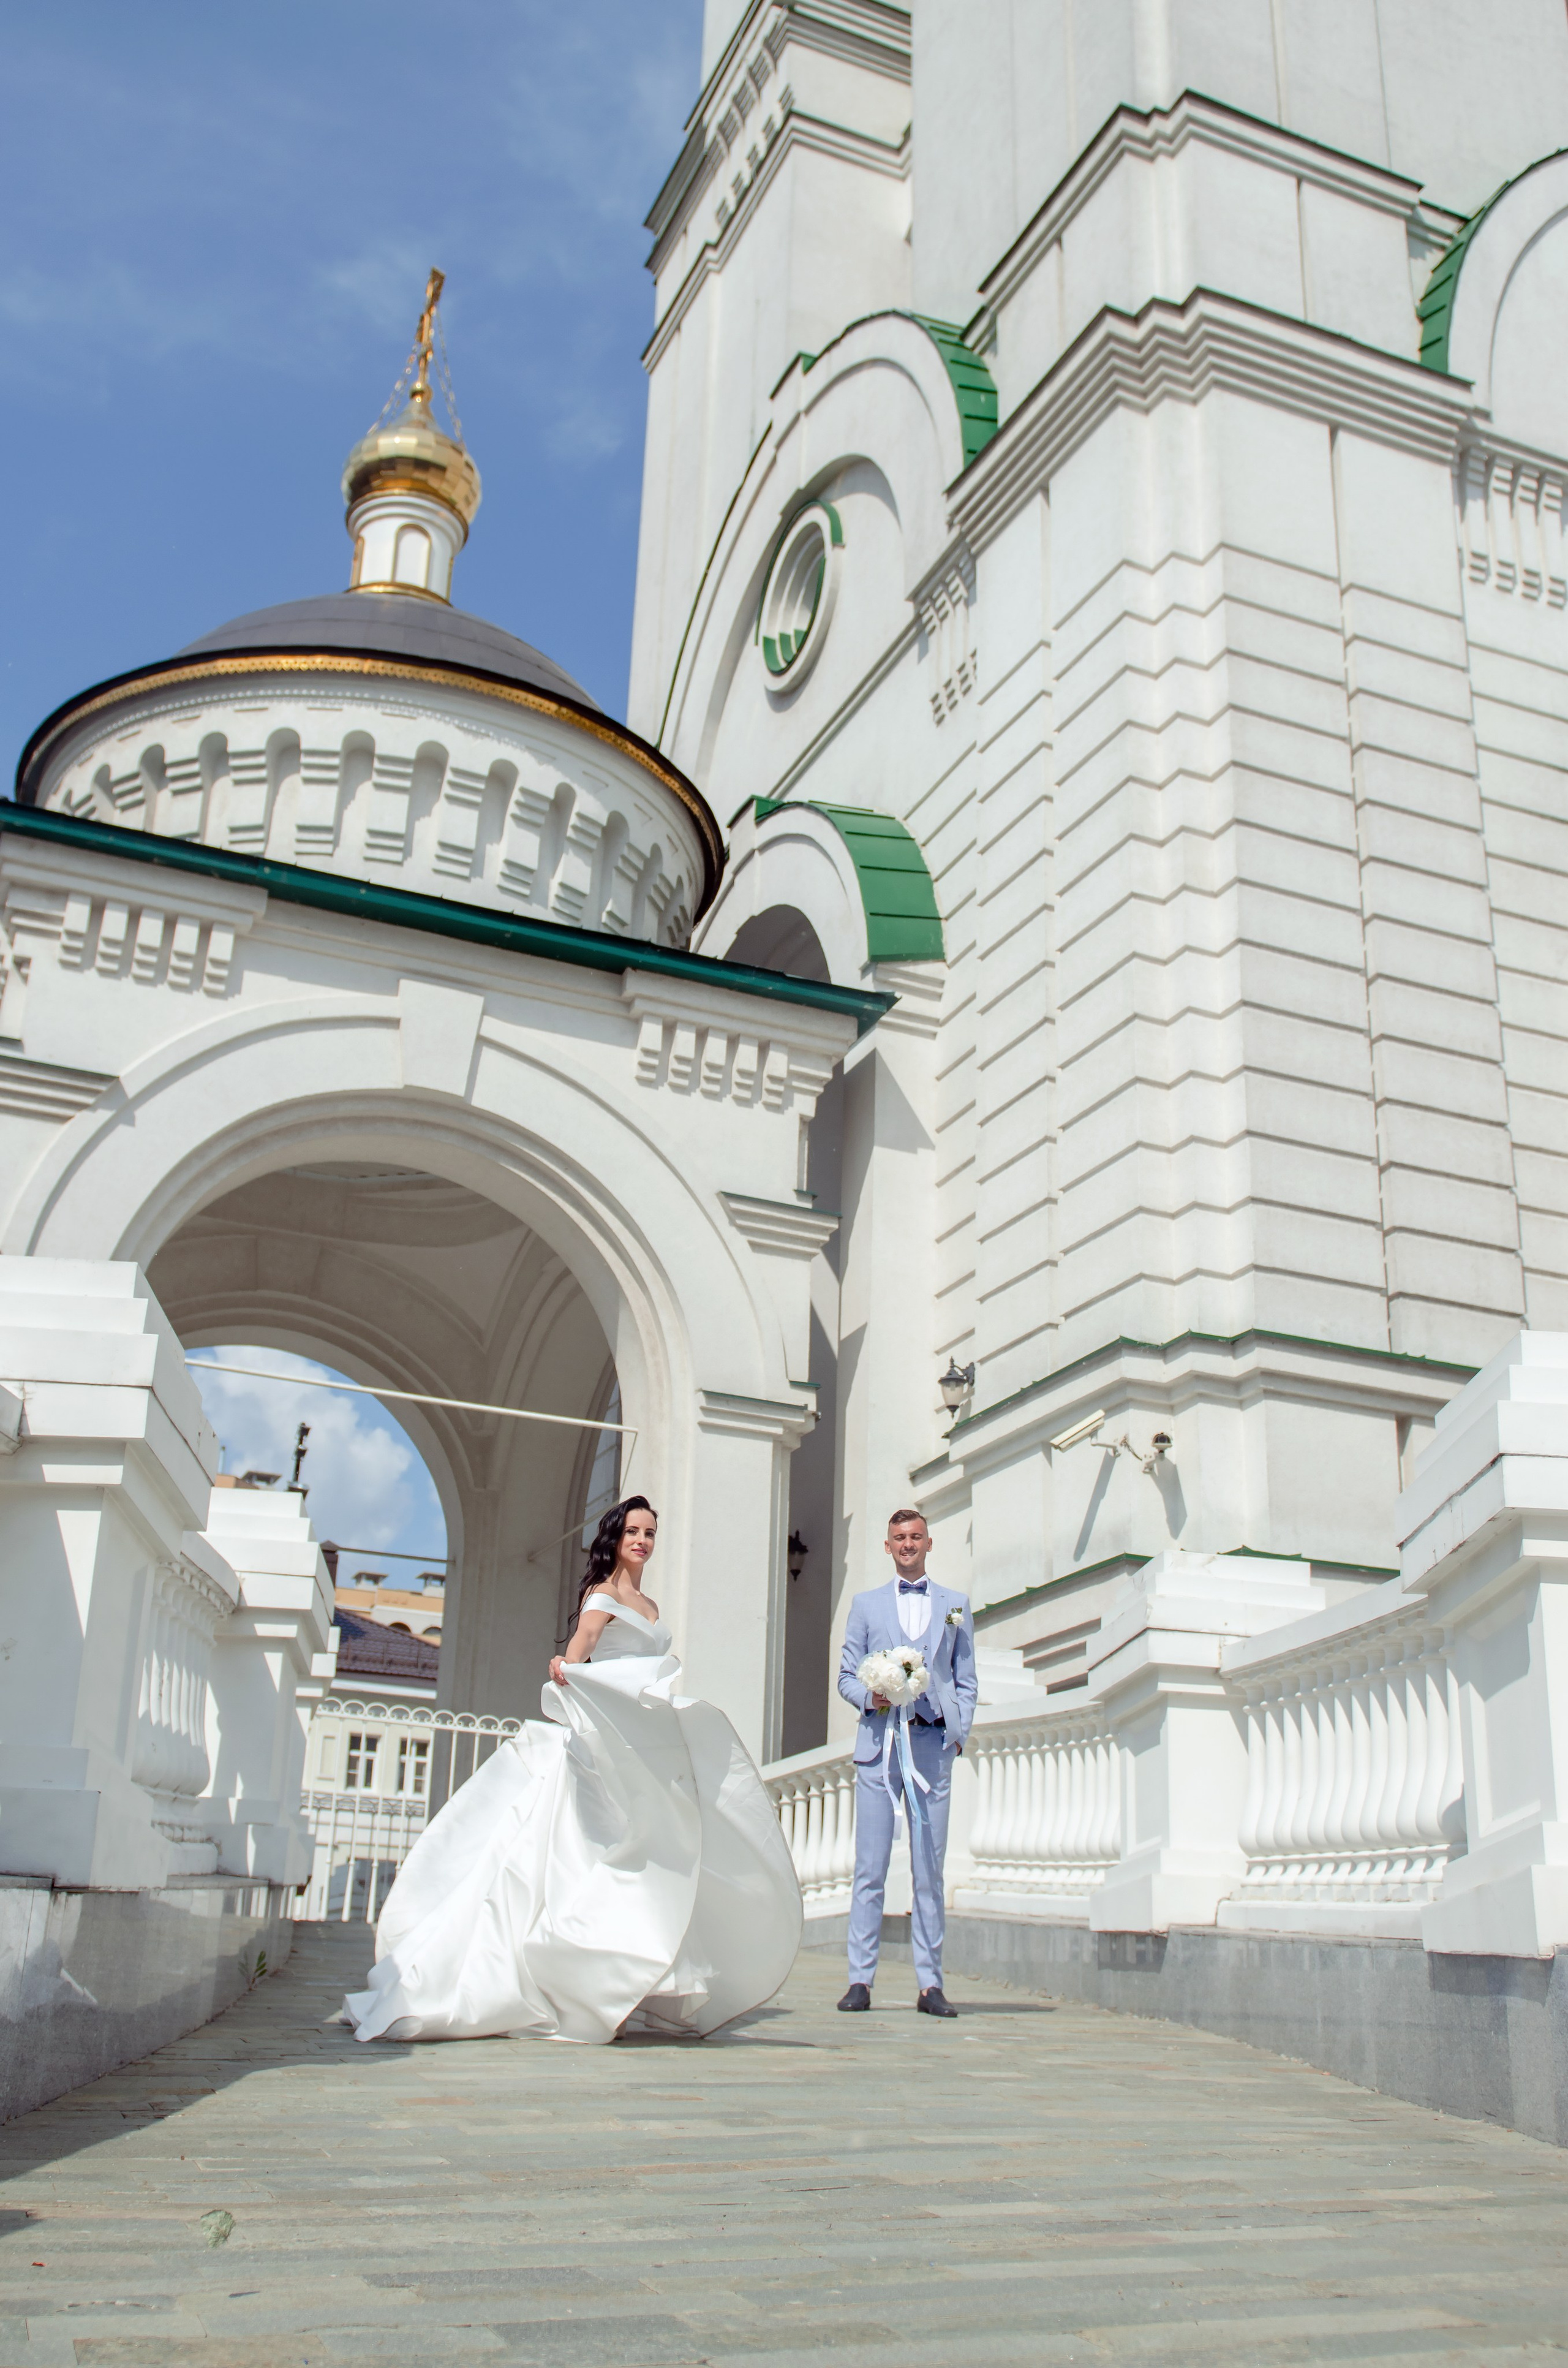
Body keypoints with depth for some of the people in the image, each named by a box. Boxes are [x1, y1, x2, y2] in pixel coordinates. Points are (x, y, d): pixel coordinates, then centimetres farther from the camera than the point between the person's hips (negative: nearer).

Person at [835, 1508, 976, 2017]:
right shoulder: (866, 1604, 15)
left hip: (933, 1744, 0)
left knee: (930, 1869, 1)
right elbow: (846, 1675, 12)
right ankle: (860, 1979, 2)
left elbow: (966, 1680, 14)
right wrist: (870, 1697, -8)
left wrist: (960, 1734, 2)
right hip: (879, 1741, 0)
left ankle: (930, 1983, 6)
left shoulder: (956, 1605, 15)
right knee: (870, 1867, -2)